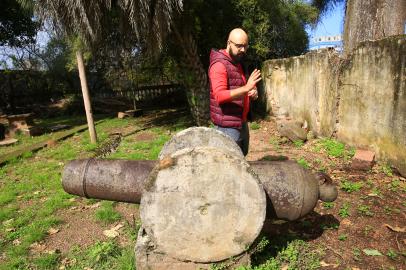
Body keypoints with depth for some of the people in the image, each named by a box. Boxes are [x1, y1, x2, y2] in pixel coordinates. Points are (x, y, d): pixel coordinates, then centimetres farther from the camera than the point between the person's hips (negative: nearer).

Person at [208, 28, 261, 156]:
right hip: (228, 125, -9)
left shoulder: (237, 62, 14)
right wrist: (246, 88, -36)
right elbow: (220, 95, -28)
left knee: (242, 155, 20)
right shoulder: (219, 64, -16)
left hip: (241, 122, 10)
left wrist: (252, 92, 3)